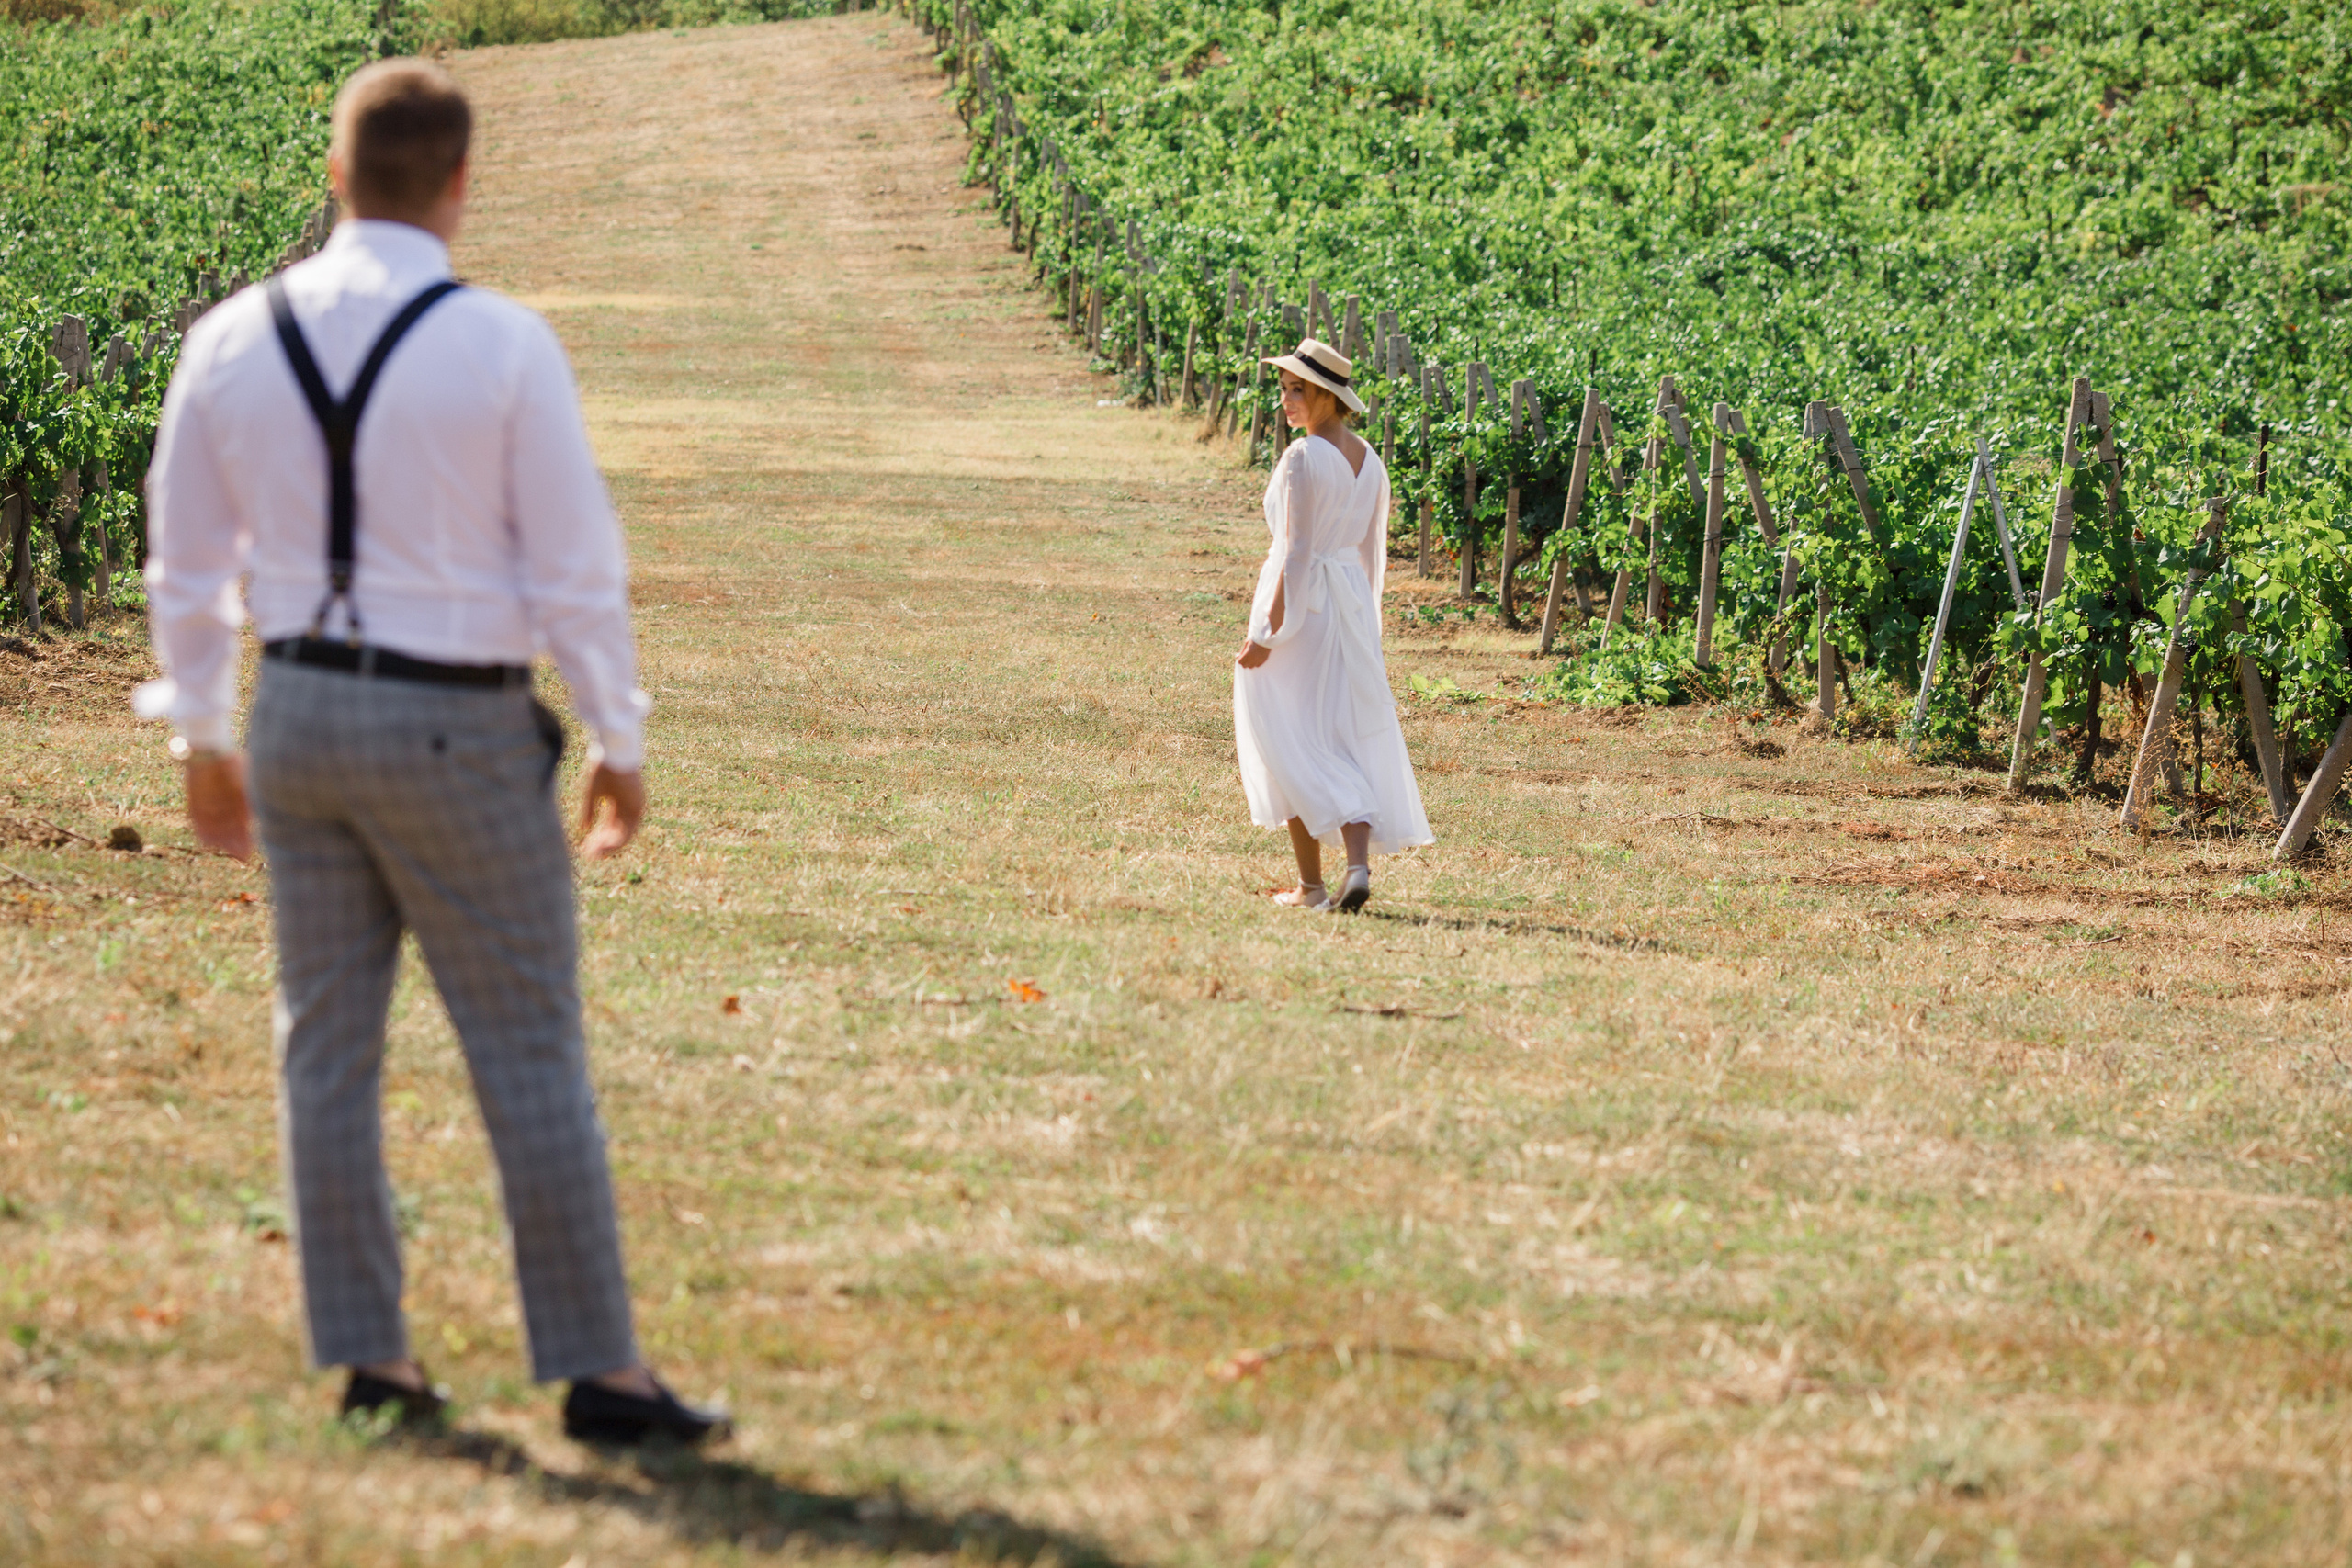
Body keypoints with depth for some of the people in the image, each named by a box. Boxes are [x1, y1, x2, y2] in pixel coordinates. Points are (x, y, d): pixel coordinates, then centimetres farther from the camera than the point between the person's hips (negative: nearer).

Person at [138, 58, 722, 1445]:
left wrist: (203, 737, 19)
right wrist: (621, 743, 0)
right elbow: (577, 566, -11)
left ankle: (367, 1356, 14)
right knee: (531, 1055, 1)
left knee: (329, 1044, 12)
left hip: (303, 710, 5)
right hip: (461, 733, -5)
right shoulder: (505, 345, -13)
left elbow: (189, 566, 7)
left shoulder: (232, 343, 0)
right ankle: (596, 1369, 3)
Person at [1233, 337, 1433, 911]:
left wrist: (1265, 635, -16)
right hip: (1351, 603, 7)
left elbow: (1296, 555, -19)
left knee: (1290, 745, 4)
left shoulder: (1303, 459, -17)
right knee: (1350, 744, 8)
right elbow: (1373, 551, 13)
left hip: (1299, 605, -7)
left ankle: (1311, 885, 6)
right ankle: (1359, 864, -8)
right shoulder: (1368, 460, 7)